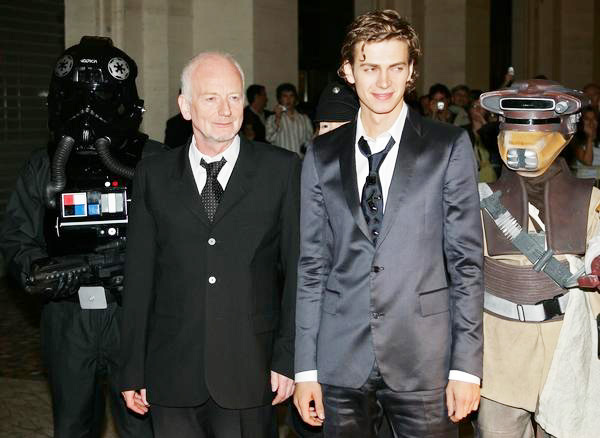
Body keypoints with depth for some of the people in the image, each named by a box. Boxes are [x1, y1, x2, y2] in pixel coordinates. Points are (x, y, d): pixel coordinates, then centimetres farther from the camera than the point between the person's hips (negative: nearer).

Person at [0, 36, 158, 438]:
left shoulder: (154, 161, -4)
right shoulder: (44, 167, 7)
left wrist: (137, 261, -24)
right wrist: (40, 271, -12)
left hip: (134, 317, -3)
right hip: (67, 319, 3)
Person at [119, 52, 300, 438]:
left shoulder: (283, 169, 1)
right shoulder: (153, 176, 5)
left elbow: (298, 268, 0)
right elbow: (139, 276, 5)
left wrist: (288, 358, -4)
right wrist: (133, 370, 4)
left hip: (249, 373, -1)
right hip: (172, 375, 2)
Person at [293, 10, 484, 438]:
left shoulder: (450, 146, 0)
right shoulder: (322, 156, 6)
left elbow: (467, 260, -1)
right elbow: (311, 265, 6)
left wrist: (466, 365, -5)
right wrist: (305, 368, 3)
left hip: (424, 359, -1)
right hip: (342, 362, 2)